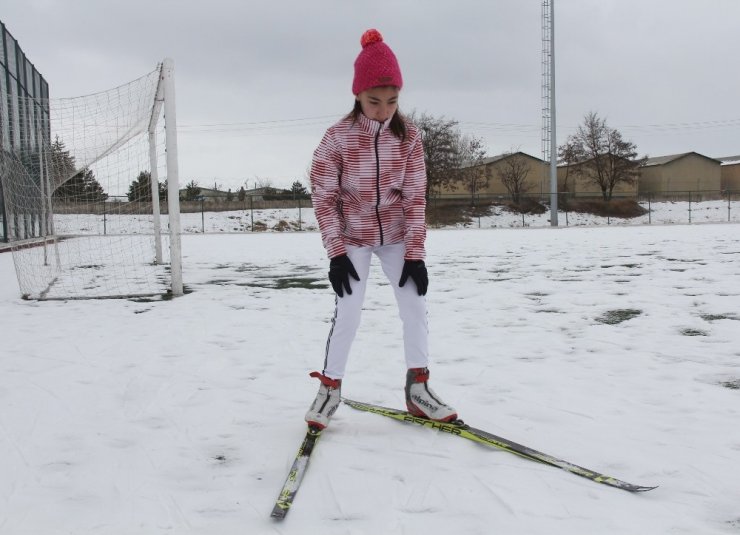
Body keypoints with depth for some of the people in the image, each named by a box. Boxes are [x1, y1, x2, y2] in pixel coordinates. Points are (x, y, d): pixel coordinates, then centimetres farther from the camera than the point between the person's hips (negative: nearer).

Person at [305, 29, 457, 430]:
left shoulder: (409, 136, -10)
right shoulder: (337, 138, -16)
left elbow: (415, 198, -8)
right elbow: (324, 197, -11)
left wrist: (415, 252, -13)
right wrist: (336, 252, -16)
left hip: (396, 235, 3)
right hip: (352, 238, -2)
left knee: (415, 305, -4)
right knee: (347, 313, -7)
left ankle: (418, 388, 8)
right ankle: (329, 389, 10)